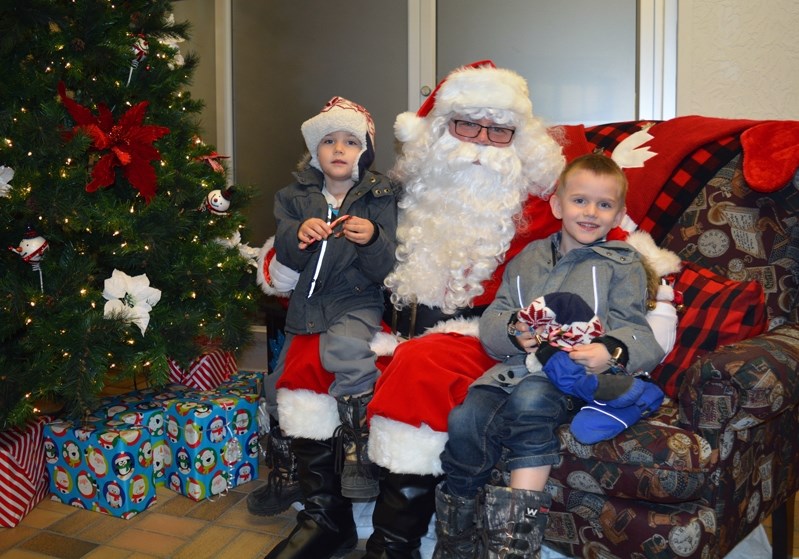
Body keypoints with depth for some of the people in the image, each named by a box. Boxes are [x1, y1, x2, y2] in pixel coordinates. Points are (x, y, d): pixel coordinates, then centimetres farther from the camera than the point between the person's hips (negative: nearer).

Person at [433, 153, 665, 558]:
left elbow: (635, 332, 2)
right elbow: (490, 321, 16)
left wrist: (611, 353, -22)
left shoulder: (623, 265, 12)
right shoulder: (528, 259, 22)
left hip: (577, 371, -3)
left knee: (530, 399, -37)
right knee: (466, 420, -25)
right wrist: (513, 331, -9)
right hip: (516, 364, 3)